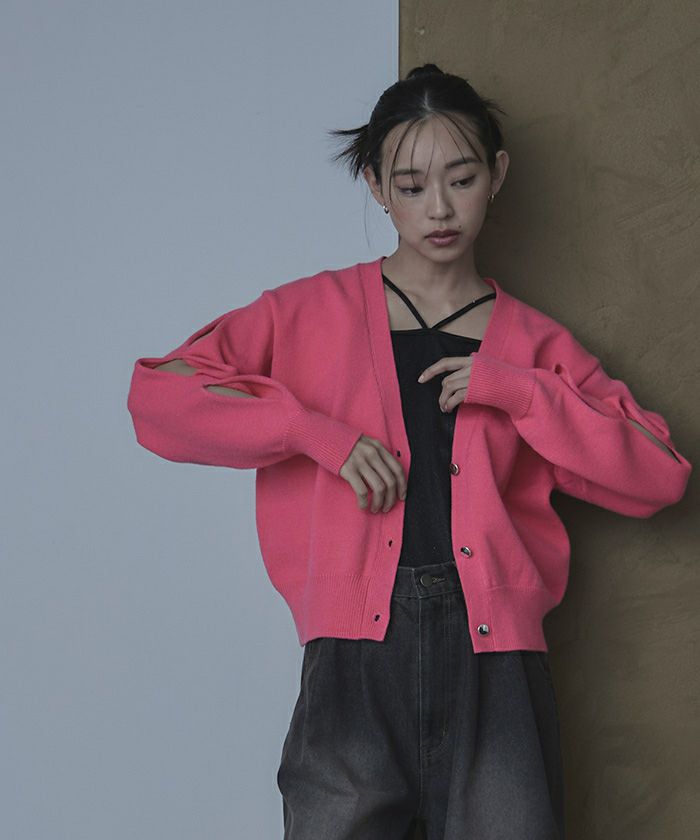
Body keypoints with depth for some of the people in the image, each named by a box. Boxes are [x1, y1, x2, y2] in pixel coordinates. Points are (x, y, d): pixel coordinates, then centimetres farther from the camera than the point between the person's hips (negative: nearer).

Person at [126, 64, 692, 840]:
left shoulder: (533, 345, 14)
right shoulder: (315, 313, 10)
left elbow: (659, 477, 6)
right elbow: (156, 393, 1)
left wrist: (519, 392, -4)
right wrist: (319, 431, -8)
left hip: (494, 661, 1)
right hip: (355, 659, -1)